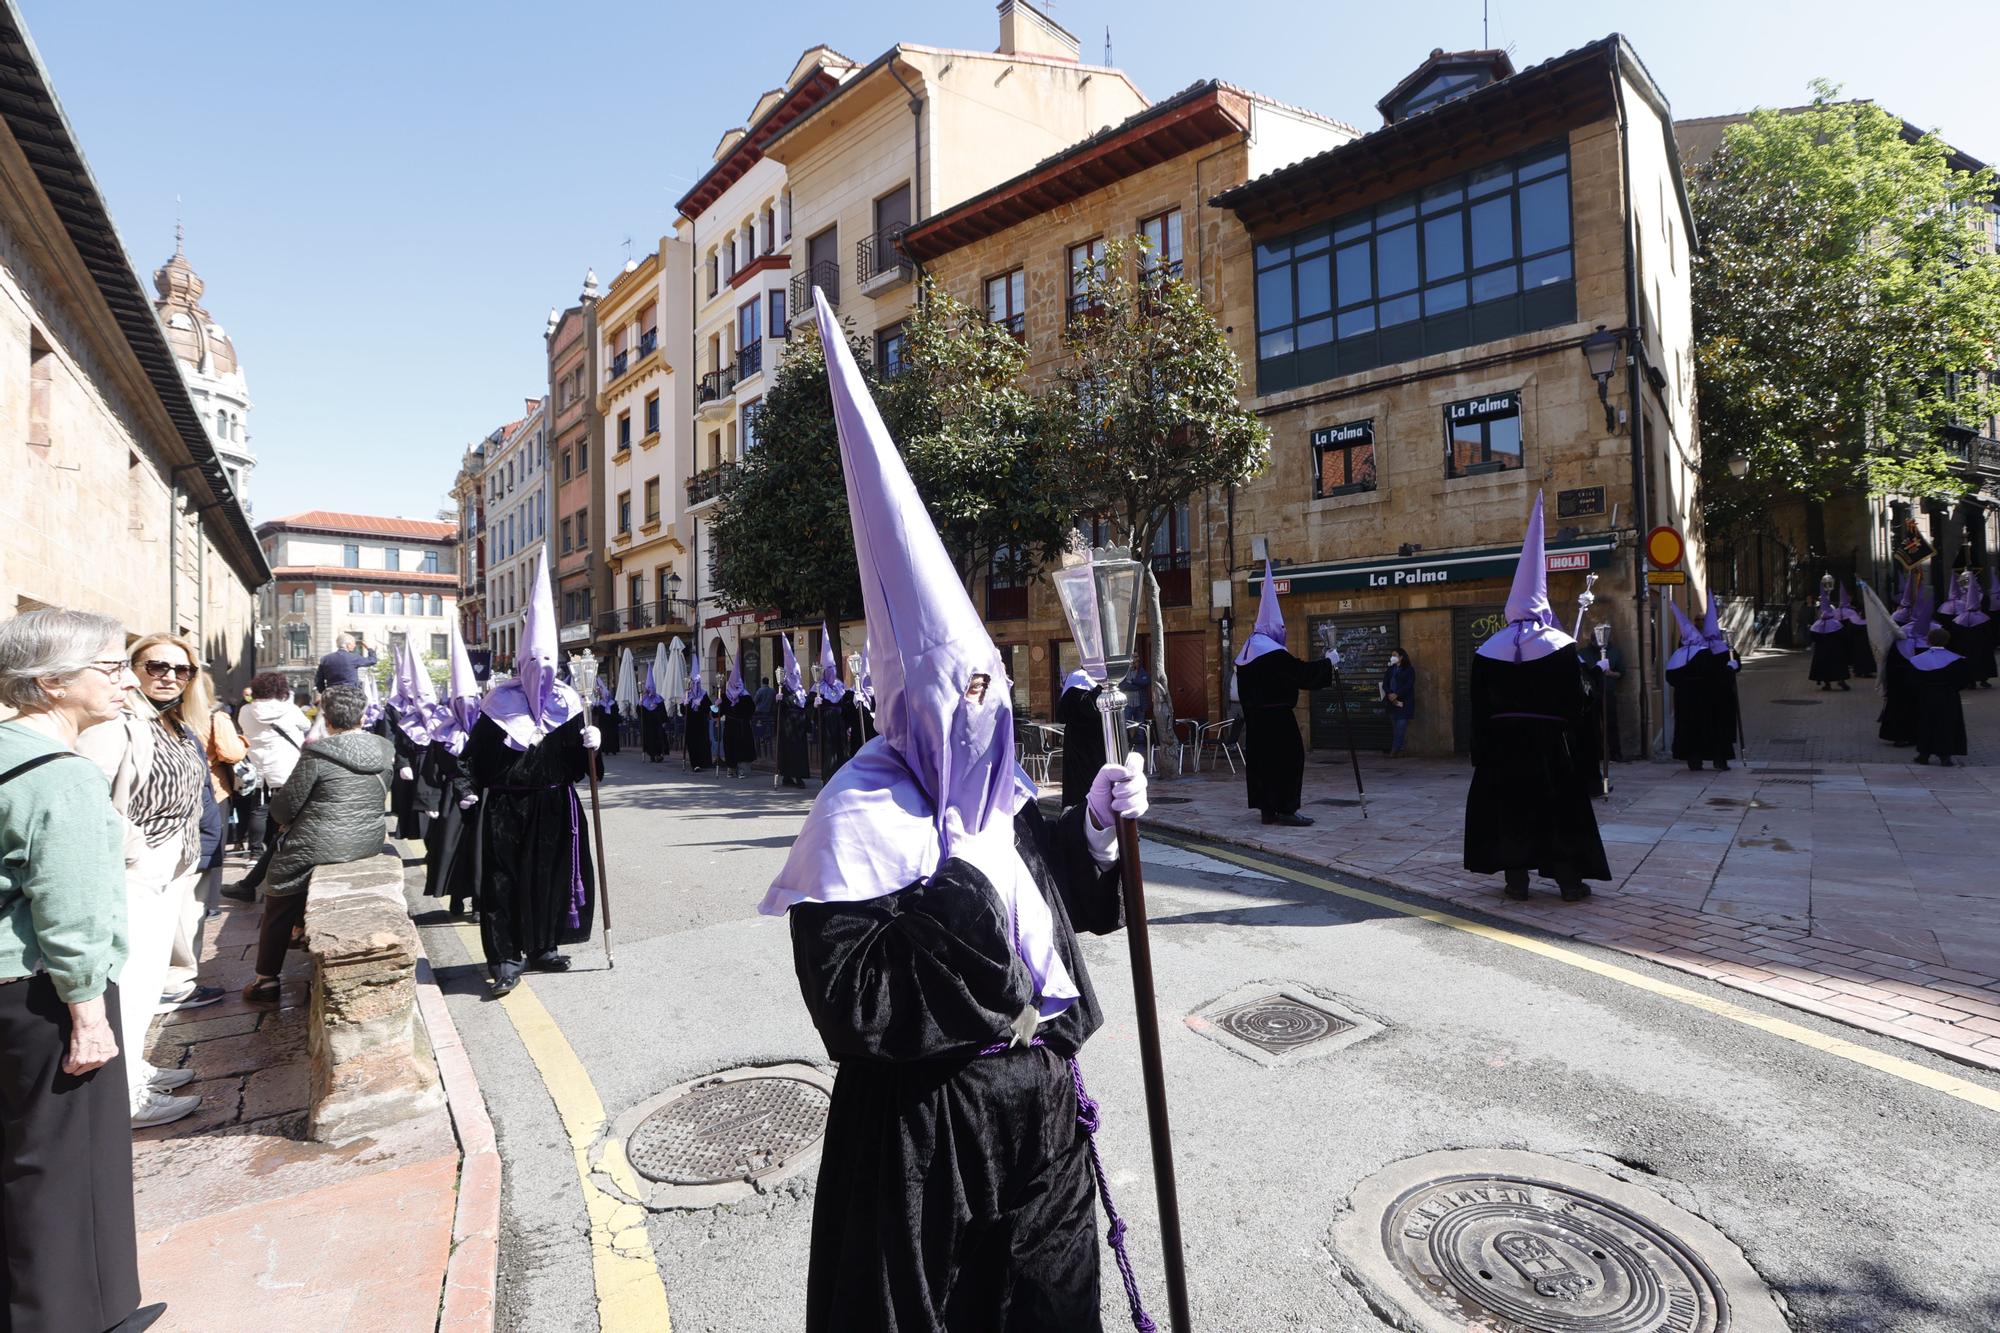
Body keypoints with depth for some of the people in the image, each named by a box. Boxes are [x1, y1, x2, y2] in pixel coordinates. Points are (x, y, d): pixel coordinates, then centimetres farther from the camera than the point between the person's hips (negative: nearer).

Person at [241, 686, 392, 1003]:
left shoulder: (317, 754, -18)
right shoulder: (386, 748, -2)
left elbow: (283, 807, -10)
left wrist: (287, 820, 11)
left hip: (322, 846, -5)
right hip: (369, 842, 6)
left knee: (278, 906, 16)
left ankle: (266, 981, 21)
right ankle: (300, 926, 44)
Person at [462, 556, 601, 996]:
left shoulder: (566, 702, 3)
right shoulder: (500, 702, -3)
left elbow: (578, 762, 6)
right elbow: (477, 753, 0)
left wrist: (589, 746, -14)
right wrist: (473, 789, -11)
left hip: (554, 806, 3)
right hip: (505, 808, -3)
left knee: (553, 876, 10)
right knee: (505, 881, -1)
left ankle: (544, 947, 26)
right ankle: (506, 959, 7)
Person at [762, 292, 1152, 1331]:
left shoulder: (997, 788, 0)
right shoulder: (859, 816, -21)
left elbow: (1055, 898, 10)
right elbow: (853, 1012, -24)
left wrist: (1091, 827, -5)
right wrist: (956, 899, -31)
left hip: (1040, 1109, 6)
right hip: (926, 1137, -6)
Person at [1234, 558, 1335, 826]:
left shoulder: (1248, 649, 13)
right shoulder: (1271, 651, -16)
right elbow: (1300, 672, -18)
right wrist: (1328, 662, -5)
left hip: (1255, 715, 9)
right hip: (1276, 715, -9)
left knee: (1261, 758, 10)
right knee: (1288, 757, -3)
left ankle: (1268, 808, 14)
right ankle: (1285, 809, -1)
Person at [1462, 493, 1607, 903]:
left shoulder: (1487, 651, -1)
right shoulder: (1561, 646, -6)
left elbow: (1479, 707, 1)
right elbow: (1581, 700, -5)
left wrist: (1482, 752, 6)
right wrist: (1584, 754, 8)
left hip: (1503, 742, 1)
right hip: (1550, 742, -1)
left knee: (1509, 806, 6)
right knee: (1562, 808, 8)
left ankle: (1516, 878, 7)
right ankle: (1569, 878, 11)